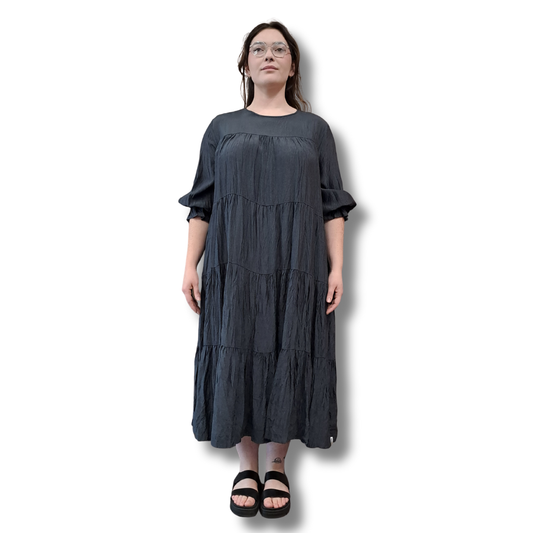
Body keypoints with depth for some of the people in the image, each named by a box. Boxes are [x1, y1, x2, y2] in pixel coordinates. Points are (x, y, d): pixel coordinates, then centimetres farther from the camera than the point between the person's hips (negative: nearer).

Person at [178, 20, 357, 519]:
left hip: (297, 267, 0)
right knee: (237, 356, 1)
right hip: (235, 267, 1)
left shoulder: (314, 128, 12)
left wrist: (336, 268, -2)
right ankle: (247, 465, 17)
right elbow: (201, 204, 9)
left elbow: (333, 206, 7)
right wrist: (190, 264, 0)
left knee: (288, 357, 2)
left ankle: (277, 466, 17)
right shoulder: (222, 128, 12)